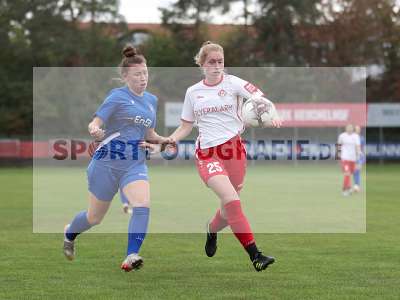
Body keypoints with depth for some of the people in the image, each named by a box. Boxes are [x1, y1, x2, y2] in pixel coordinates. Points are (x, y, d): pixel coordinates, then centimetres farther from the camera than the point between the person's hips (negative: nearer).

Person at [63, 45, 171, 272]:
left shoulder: (152, 100, 13)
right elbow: (95, 123, -10)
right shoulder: (117, 96, -6)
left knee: (143, 205, -25)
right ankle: (69, 234, 42)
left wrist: (163, 140, 3)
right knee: (95, 217, 10)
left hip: (135, 164, 4)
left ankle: (131, 257, -27)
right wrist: (95, 130, -33)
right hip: (108, 162, -4)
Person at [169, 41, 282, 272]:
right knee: (231, 198, -22)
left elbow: (261, 99, -13)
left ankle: (212, 231, 43)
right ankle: (255, 255, -23)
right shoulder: (192, 92, 10)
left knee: (229, 208, 6)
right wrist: (168, 140, -1)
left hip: (234, 148, 0)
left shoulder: (232, 82, 1)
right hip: (207, 153, 0)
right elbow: (186, 126, 18)